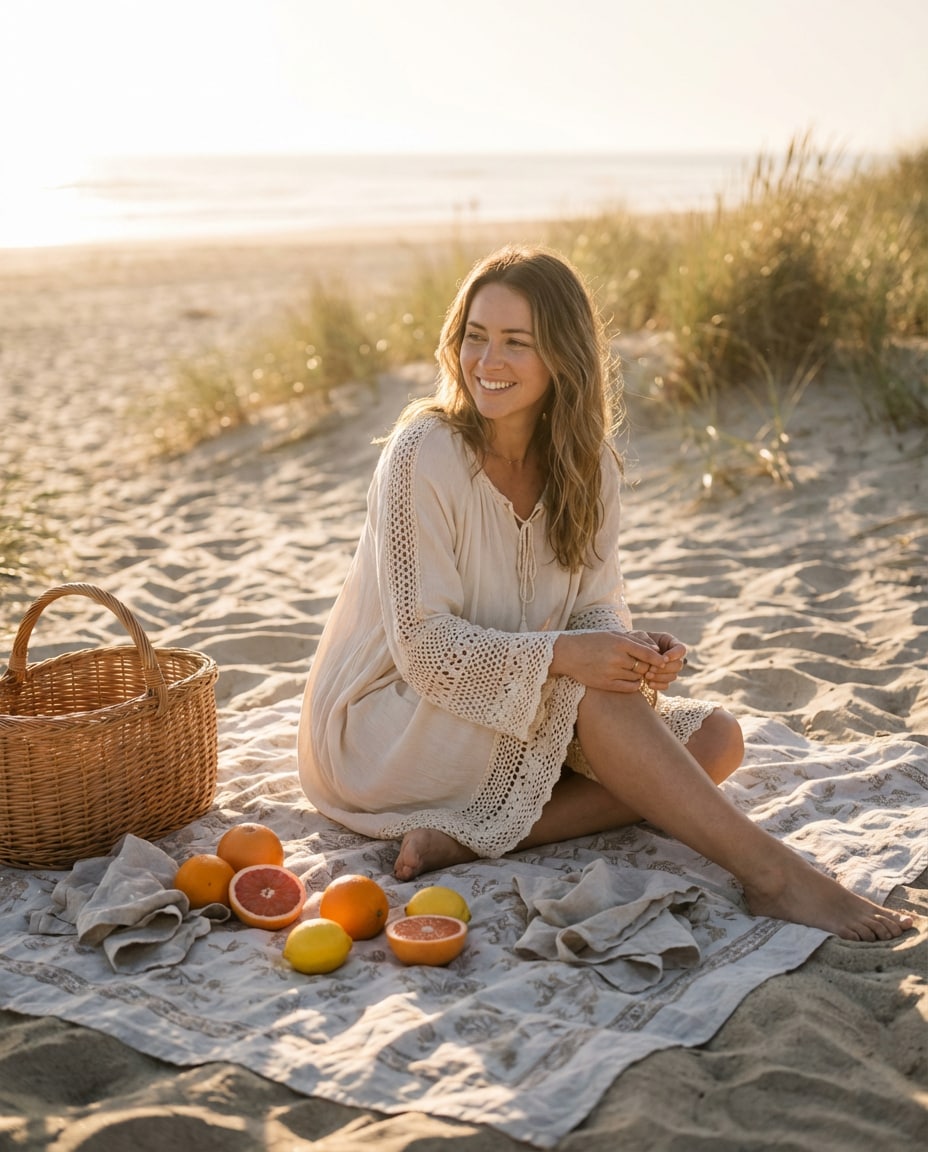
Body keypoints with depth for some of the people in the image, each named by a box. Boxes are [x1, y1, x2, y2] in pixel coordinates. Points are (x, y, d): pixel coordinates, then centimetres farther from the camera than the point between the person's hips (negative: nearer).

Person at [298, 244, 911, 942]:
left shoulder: (587, 465, -3)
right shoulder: (423, 455, -19)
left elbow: (596, 608, -1)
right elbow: (424, 647, -22)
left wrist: (634, 651, -25)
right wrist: (562, 654, -35)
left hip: (528, 727, 6)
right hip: (383, 726, -6)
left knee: (715, 738, -9)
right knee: (585, 687, -31)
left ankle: (472, 835, -21)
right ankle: (772, 874, -26)